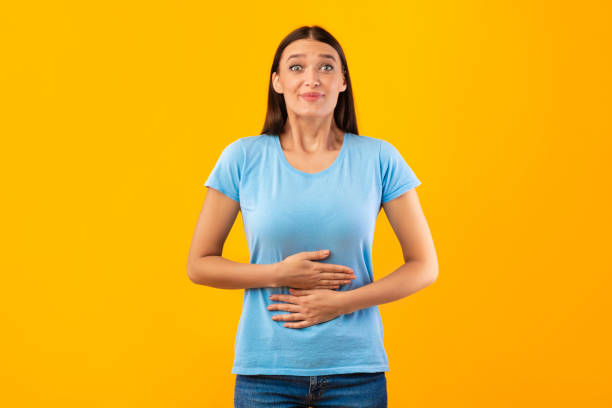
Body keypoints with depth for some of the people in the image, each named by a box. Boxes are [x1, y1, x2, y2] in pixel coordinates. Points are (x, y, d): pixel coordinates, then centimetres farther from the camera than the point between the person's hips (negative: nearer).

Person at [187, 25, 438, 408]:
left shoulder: (379, 159, -2)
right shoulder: (243, 158, -2)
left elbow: (424, 266, 0)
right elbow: (199, 265, 2)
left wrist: (342, 302, -11)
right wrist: (279, 274, -12)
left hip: (356, 371, 0)